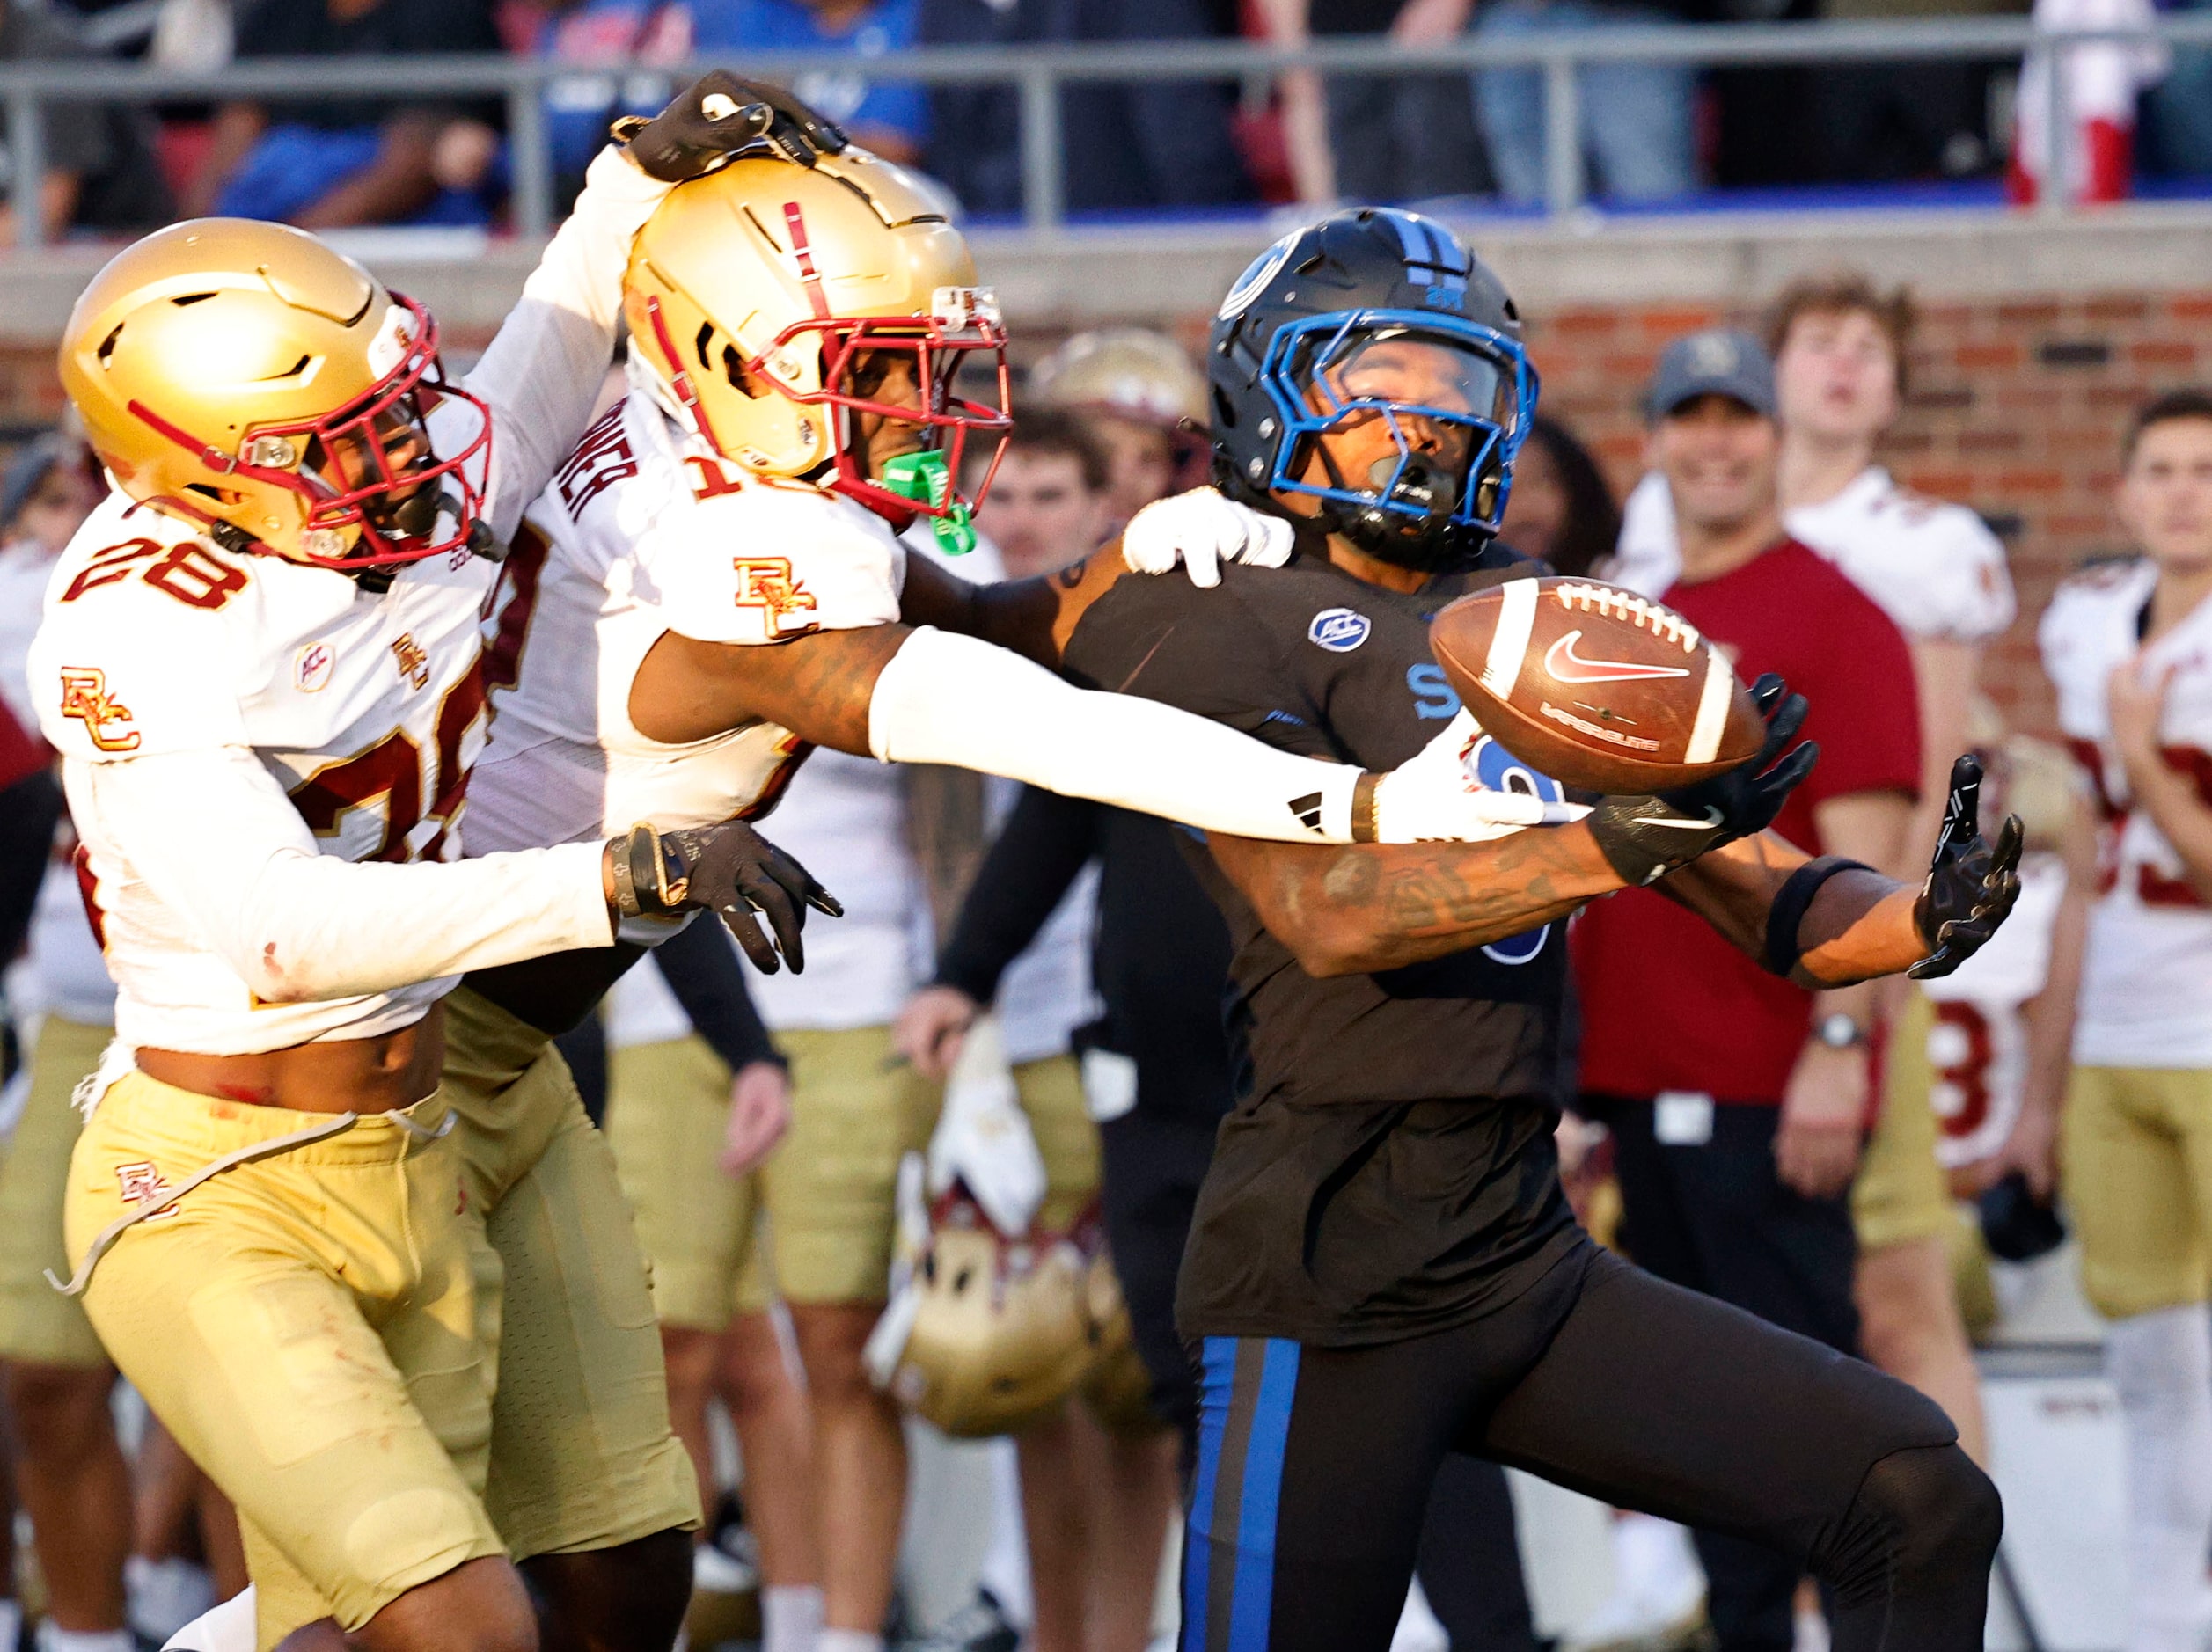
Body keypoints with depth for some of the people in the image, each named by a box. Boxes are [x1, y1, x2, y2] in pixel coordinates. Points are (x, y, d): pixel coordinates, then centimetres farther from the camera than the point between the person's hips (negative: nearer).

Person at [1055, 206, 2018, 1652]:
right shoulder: (1218, 626, -6)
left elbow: (1777, 909, 12)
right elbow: (1329, 911, -22)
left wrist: (1921, 919, -10)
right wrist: (1612, 849, -34)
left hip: (1528, 1252, 7)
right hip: (1332, 1278, -7)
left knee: (1916, 1504, 0)